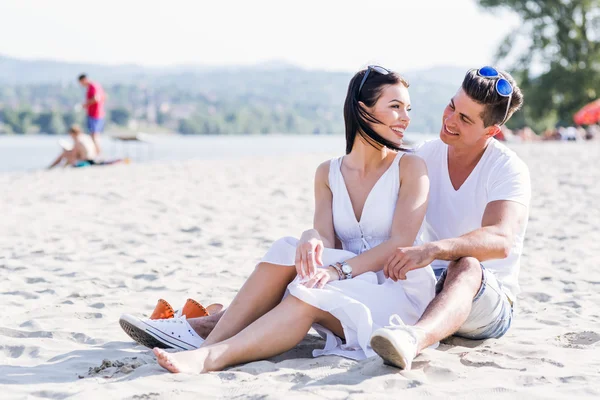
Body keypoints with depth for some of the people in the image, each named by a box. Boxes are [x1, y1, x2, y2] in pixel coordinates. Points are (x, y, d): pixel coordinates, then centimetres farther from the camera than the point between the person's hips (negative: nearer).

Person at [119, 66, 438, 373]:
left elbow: (402, 242, -14)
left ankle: (211, 357, -47)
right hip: (349, 286, 4)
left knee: (310, 296, -32)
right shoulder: (328, 174, 9)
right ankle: (210, 337, -30)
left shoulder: (410, 168, -3)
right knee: (288, 251, -22)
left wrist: (338, 270, -27)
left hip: (399, 291, -4)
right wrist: (313, 239, -30)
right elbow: (327, 237, -4)